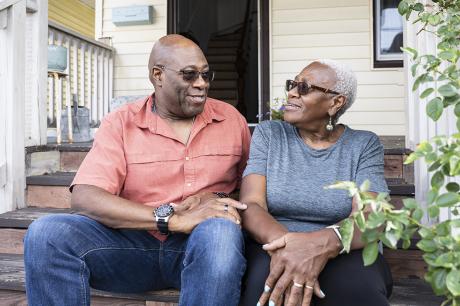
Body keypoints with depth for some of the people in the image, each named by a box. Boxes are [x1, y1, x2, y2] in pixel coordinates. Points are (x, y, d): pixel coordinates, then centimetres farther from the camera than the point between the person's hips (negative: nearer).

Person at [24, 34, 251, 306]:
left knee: (221, 230, -35)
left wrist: (220, 200, -13)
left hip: (201, 243, 0)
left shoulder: (231, 119, 7)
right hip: (135, 242, 1)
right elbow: (84, 198, -13)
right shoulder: (121, 123, 1)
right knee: (47, 233, -23)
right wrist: (173, 219, -24)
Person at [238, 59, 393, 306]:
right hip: (272, 251, 0)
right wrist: (282, 243, -30)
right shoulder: (268, 134, 5)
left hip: (342, 254, 1)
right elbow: (250, 205, -7)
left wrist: (324, 243, -34)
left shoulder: (364, 145, 4)